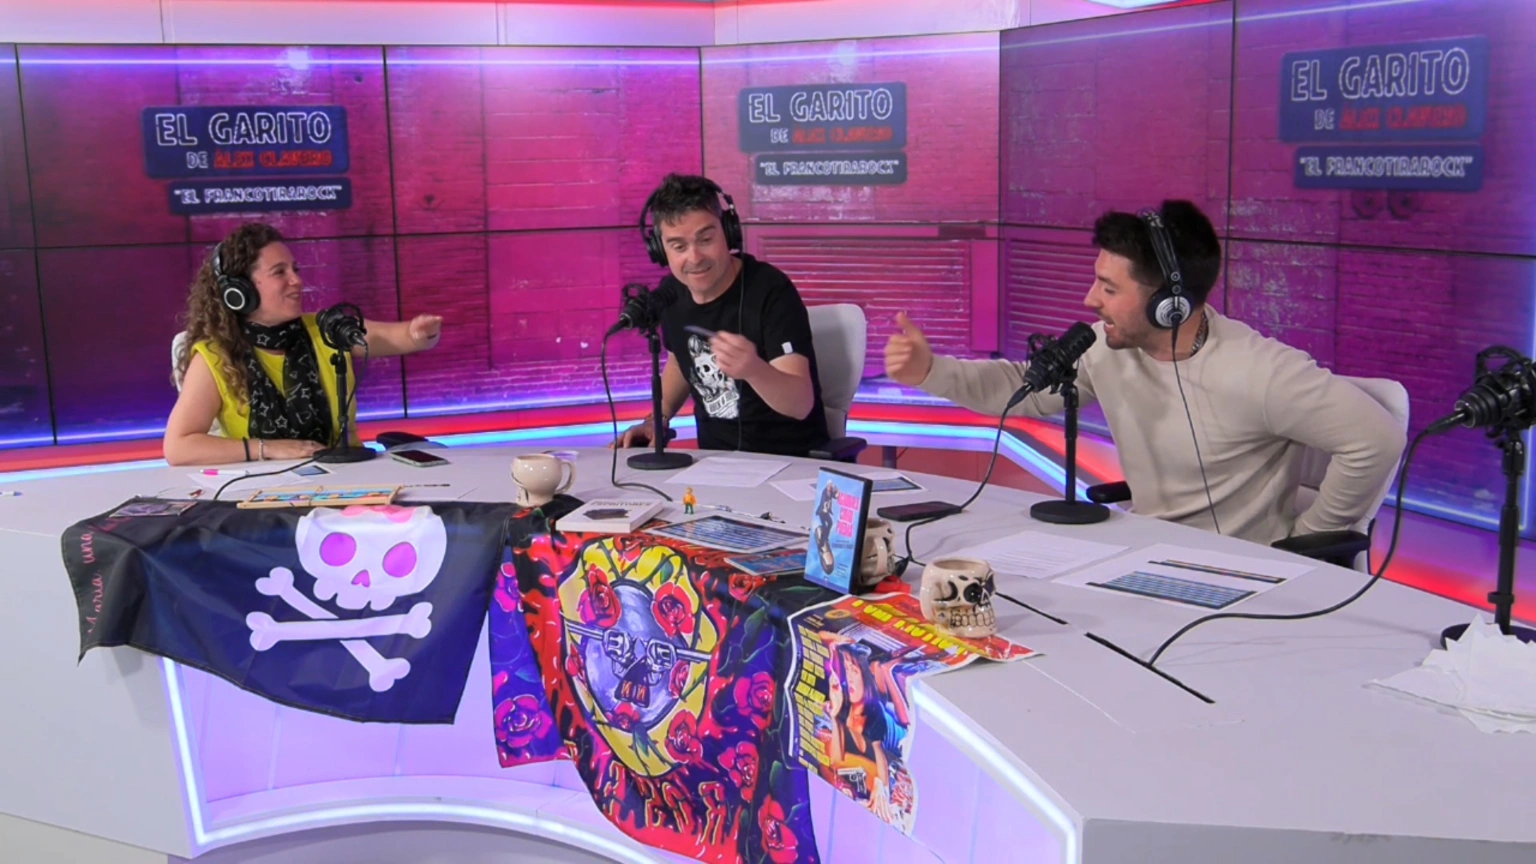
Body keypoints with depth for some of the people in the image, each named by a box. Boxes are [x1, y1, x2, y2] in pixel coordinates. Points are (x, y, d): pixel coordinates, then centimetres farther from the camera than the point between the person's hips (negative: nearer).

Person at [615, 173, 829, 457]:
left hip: (791, 460, -5)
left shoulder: (771, 291, -16)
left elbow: (801, 405, -25)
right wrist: (658, 418, 7)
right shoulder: (671, 293, 0)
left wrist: (753, 369, -42)